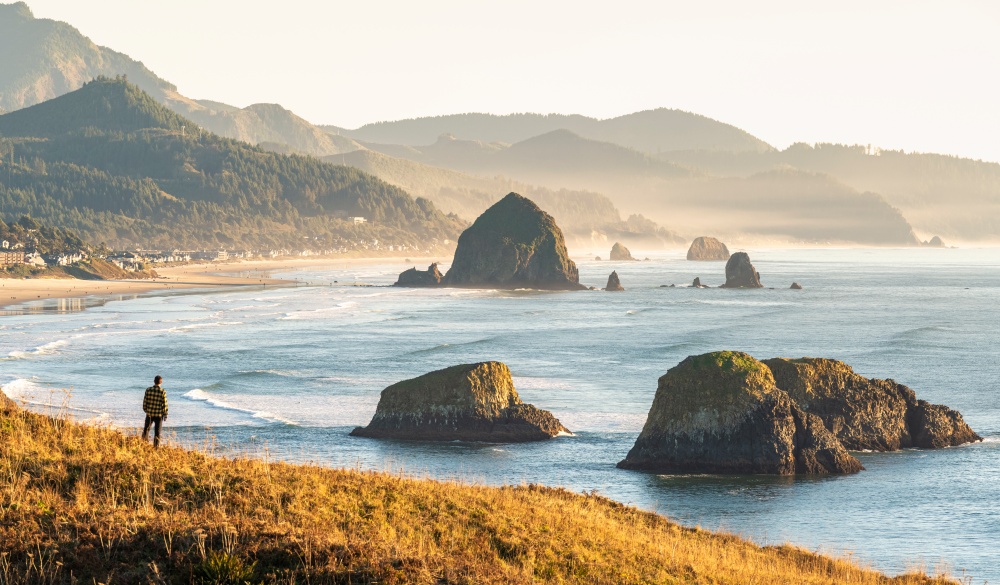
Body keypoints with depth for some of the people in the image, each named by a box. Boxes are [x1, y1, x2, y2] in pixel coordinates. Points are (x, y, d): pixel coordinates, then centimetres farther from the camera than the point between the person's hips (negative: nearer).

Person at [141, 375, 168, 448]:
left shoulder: (148, 390, -6)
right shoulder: (163, 392, -12)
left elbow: (145, 401, 0)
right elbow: (164, 404, -9)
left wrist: (145, 410, 17)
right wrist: (165, 415, 2)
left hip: (149, 414, 1)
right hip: (159, 414, -1)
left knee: (146, 429, 21)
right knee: (157, 431, 8)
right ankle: (156, 446, 10)